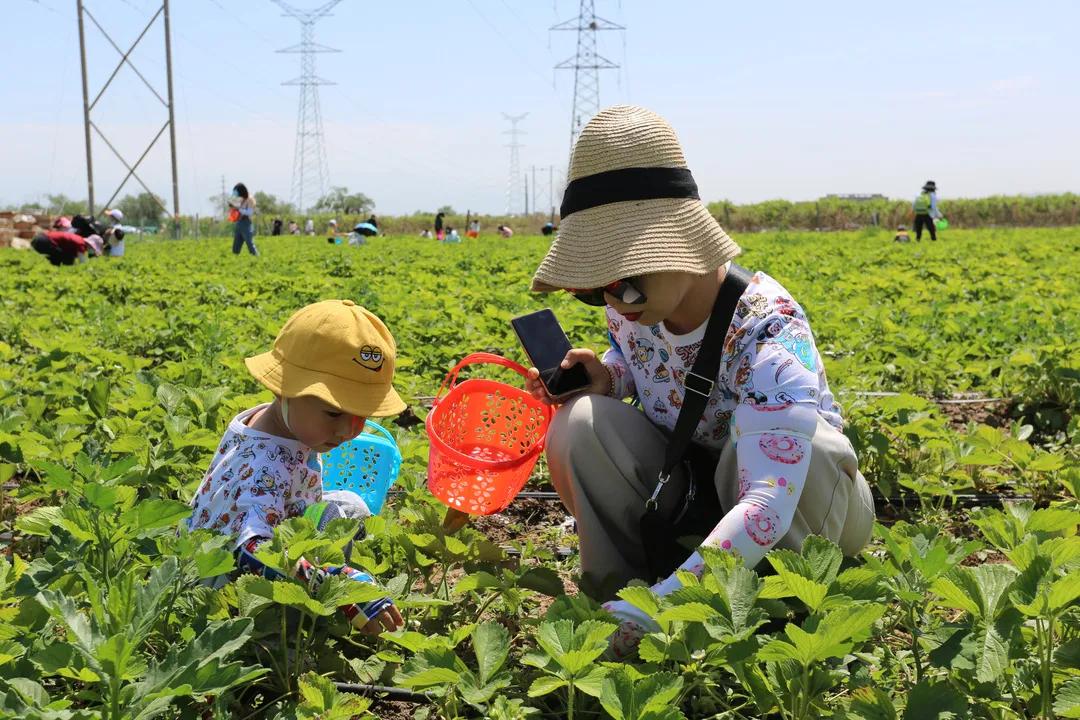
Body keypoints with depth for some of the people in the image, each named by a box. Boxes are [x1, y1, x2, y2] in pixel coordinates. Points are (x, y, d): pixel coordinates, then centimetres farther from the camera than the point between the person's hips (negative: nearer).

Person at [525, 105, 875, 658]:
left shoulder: (766, 327, -33)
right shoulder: (632, 306, -15)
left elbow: (770, 504, -46)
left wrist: (656, 607, -56)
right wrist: (607, 376, -14)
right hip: (686, 495, 4)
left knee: (775, 441, -39)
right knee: (581, 423, -23)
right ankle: (613, 594, -12)